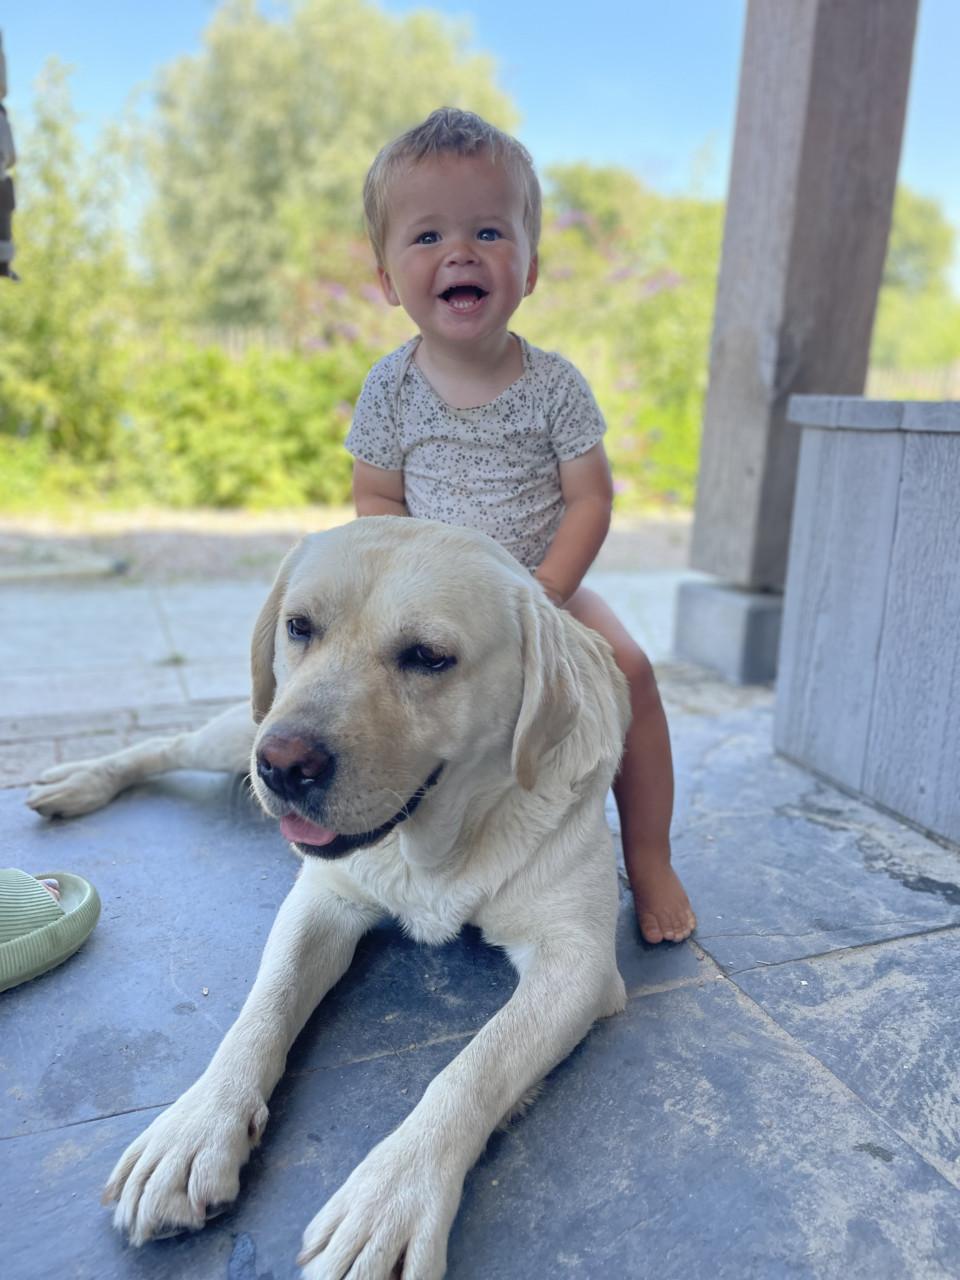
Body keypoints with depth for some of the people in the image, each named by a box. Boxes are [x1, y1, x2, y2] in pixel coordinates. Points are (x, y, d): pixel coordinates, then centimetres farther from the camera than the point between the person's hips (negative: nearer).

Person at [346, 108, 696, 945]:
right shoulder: (391, 389, -6)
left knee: (629, 668, -18)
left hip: (548, 586, 0)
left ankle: (649, 860, 0)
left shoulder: (554, 384, -9)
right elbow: (376, 500, -1)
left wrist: (547, 590, -21)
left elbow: (592, 500, -9)